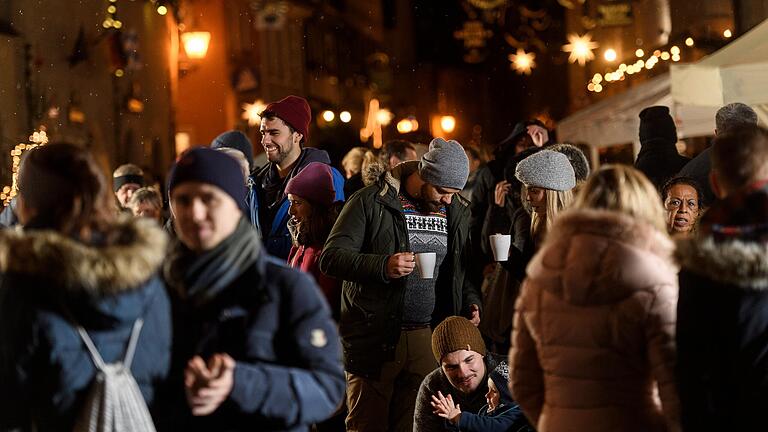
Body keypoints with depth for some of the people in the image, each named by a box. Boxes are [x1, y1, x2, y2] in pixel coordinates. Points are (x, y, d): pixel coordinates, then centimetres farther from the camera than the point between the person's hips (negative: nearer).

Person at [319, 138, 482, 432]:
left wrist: (470, 301, 4)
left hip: (429, 338, 4)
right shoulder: (372, 203, -4)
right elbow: (330, 258, -9)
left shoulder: (457, 211, 12)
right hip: (374, 338, -4)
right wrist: (383, 266, -23)